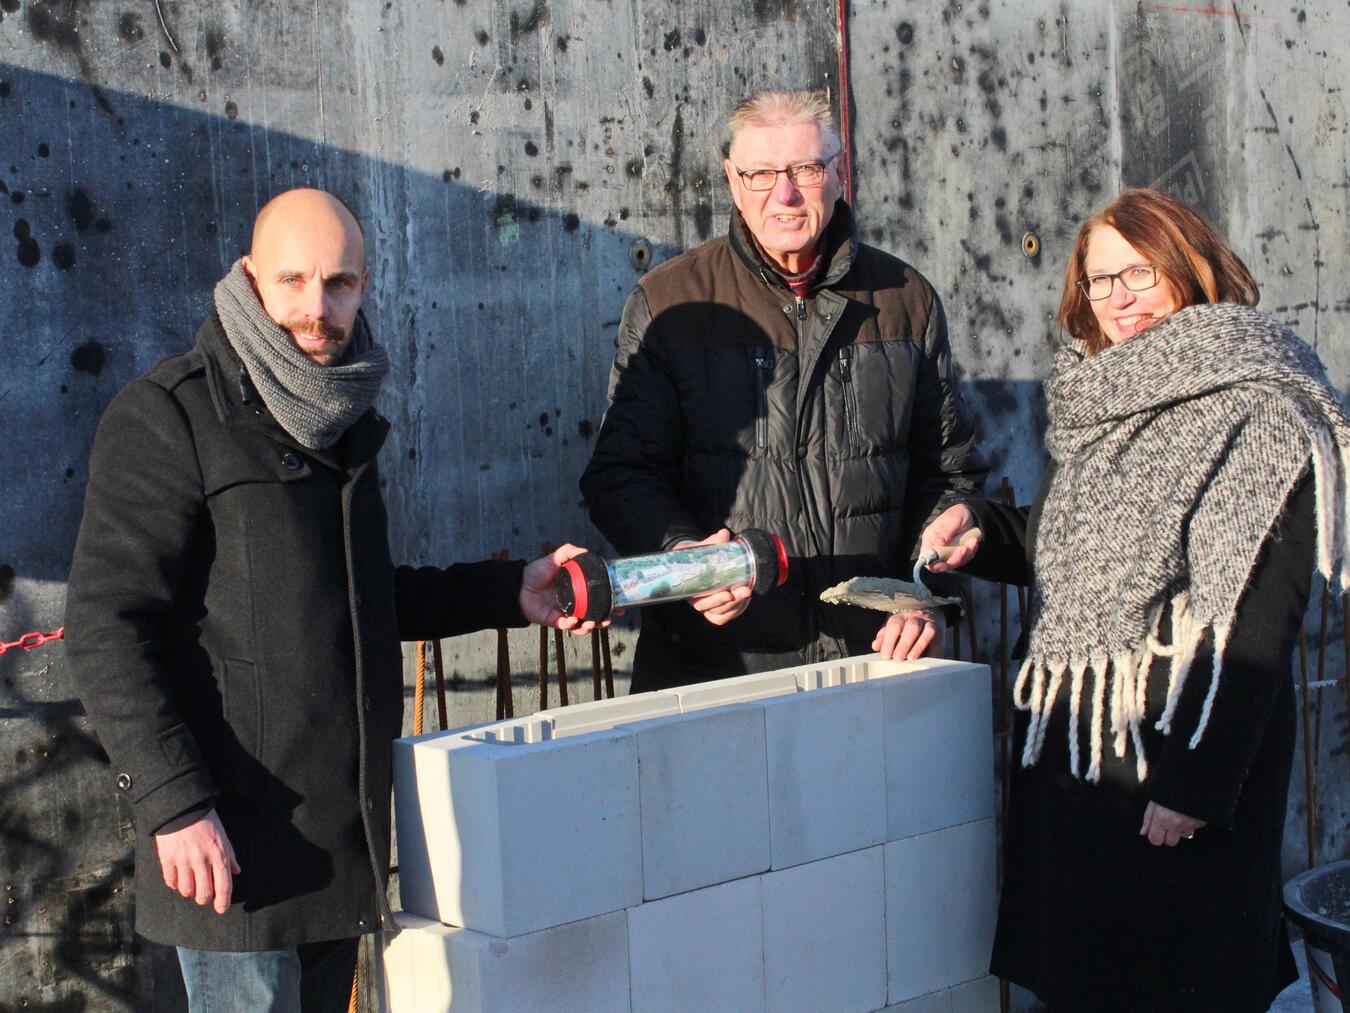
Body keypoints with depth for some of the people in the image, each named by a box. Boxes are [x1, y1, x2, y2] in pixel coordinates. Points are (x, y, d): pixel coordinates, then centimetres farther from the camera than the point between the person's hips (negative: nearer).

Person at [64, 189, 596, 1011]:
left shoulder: (342, 418, 16)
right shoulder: (166, 418, -9)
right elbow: (106, 628, -14)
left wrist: (508, 593, 16)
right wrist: (173, 803, -21)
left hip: (341, 831, 8)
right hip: (234, 835, -7)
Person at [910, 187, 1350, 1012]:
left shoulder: (1254, 411, -12)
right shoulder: (1101, 405, 13)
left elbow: (1255, 620, -18)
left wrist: (1197, 782, -22)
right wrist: (981, 529, 3)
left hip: (1181, 756, -8)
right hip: (1071, 747, 8)